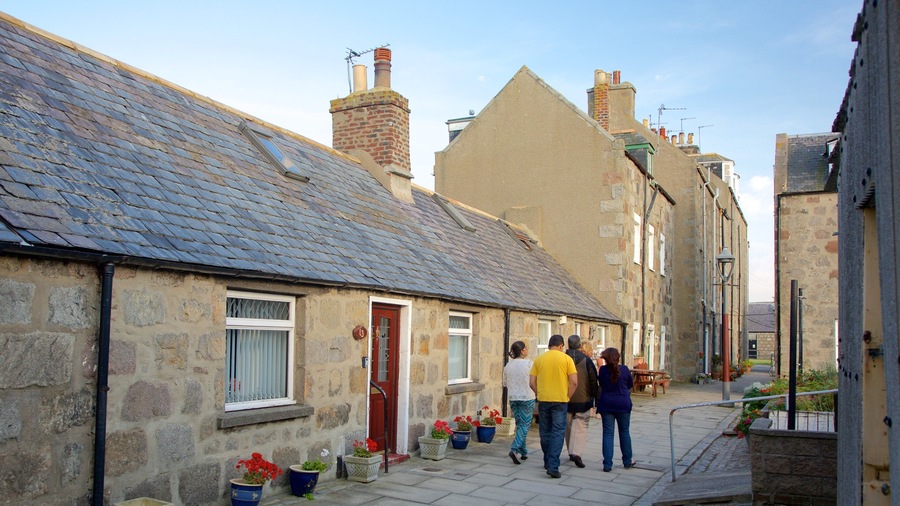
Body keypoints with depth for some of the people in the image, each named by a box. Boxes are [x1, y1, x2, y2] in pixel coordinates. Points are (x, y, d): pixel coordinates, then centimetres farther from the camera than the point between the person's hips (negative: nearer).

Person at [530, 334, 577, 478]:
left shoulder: (539, 359, 3)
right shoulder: (566, 359, -3)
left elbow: (532, 382, 2)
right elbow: (574, 382, -8)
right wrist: (568, 396, 4)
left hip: (543, 400, 3)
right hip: (560, 401, -3)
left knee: (545, 432, 15)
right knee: (558, 432, 0)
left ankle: (548, 462, 29)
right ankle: (553, 466, -10)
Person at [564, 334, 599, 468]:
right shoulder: (587, 360, -6)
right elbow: (593, 381, -4)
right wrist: (595, 398, 5)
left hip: (565, 400, 2)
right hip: (583, 400, -2)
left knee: (568, 427, 15)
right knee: (581, 427, 0)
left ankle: (572, 452, 22)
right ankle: (576, 453, -16)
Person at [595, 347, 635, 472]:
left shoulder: (602, 370, -8)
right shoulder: (624, 369, -8)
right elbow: (630, 385, 7)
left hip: (606, 405, 0)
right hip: (623, 404, 0)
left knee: (608, 433, 3)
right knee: (624, 432, 15)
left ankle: (607, 464, 0)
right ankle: (627, 461, 27)